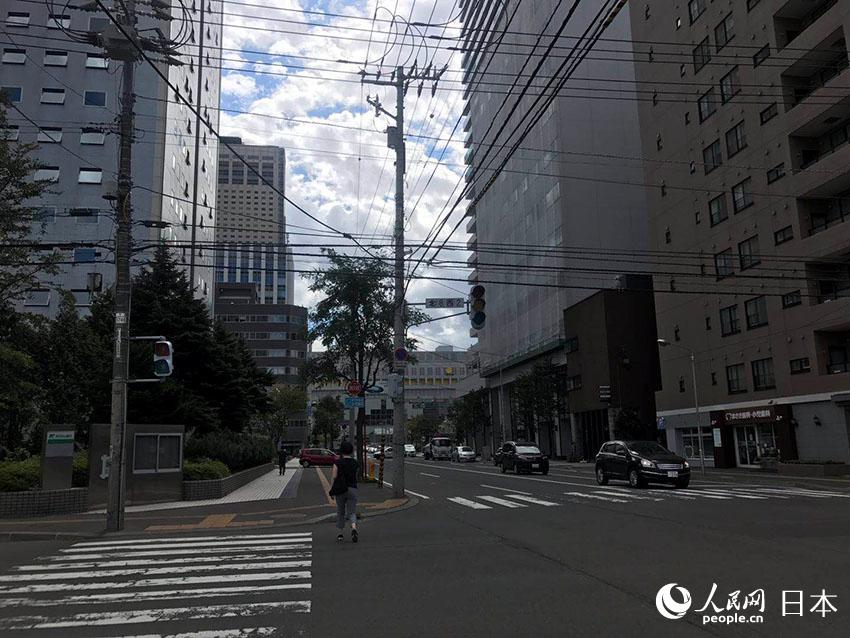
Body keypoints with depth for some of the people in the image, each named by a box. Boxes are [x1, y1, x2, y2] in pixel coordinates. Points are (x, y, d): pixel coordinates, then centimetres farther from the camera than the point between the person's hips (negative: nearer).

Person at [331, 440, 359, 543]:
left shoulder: (337, 462, -7)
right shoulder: (355, 463, 2)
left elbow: (334, 477, -8)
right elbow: (356, 477, 8)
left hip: (340, 489, -1)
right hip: (352, 489, 1)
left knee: (340, 512, 15)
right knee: (352, 512, 4)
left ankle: (340, 534, 20)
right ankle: (354, 528, -24)